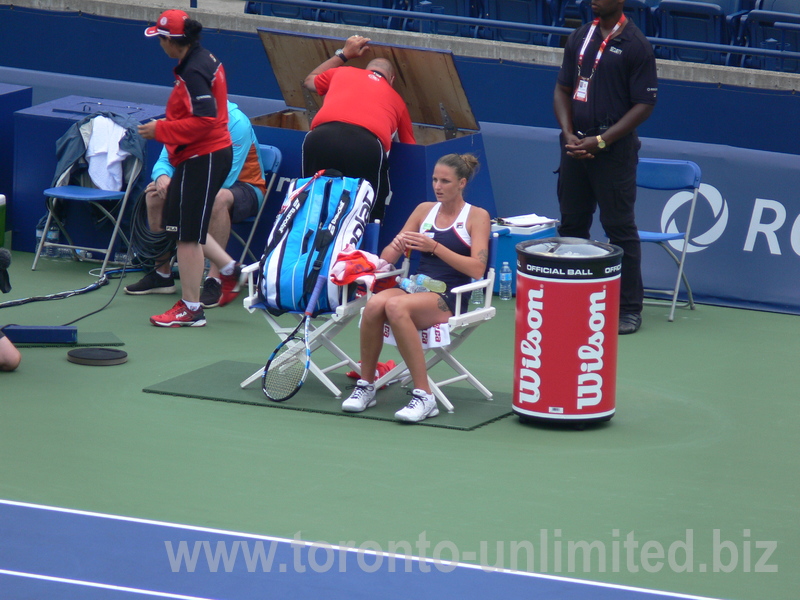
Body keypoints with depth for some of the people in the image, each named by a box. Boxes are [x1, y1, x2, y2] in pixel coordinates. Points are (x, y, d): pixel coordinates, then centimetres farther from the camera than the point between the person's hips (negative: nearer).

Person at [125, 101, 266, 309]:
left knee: (219, 198, -39)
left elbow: (226, 178, -30)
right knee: (155, 195, -13)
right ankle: (162, 273, -3)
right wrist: (163, 177, -28)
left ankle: (214, 280, -35)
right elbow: (165, 161, -2)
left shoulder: (237, 123, -25)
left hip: (243, 188, -6)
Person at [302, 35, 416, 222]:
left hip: (321, 135, 1)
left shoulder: (341, 73, 32)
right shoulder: (396, 100, 29)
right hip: (367, 144, -1)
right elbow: (410, 147, 29)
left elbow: (309, 81, 54)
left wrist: (343, 54, 62)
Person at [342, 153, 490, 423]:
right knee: (374, 304, -31)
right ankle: (366, 385, -17)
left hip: (449, 299, -4)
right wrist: (396, 246, -7)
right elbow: (387, 258, 17)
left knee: (395, 306, -36)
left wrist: (435, 246, -16)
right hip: (414, 288, 4)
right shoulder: (424, 210, 18)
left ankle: (424, 396, -34)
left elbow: (477, 269, -8)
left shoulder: (477, 216, 5)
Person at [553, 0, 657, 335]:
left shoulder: (635, 45, -8)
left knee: (620, 228, -3)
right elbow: (563, 90, 14)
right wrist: (569, 134, -3)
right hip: (576, 146, 6)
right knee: (571, 224, 11)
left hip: (614, 152, -6)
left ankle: (629, 308, 4)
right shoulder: (580, 38, 10)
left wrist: (600, 141, -15)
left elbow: (644, 105, -10)